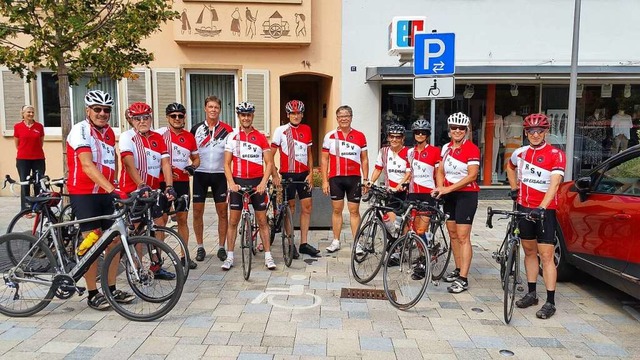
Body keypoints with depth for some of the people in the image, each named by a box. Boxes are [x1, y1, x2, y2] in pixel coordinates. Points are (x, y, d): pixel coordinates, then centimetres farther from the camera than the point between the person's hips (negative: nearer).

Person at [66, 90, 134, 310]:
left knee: (114, 240, 6)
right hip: (84, 194, -6)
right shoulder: (80, 130, -14)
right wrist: (112, 188, -37)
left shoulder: (109, 132, 8)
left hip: (106, 193, 7)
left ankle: (112, 289, 18)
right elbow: (87, 165, -27)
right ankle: (93, 295, 9)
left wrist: (114, 183, 14)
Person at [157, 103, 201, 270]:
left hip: (183, 182, 4)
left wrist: (193, 166, -2)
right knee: (162, 219, -2)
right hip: (164, 181, -4)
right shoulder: (161, 133, -5)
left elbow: (196, 158, 18)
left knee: (182, 219, 10)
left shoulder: (189, 137, 8)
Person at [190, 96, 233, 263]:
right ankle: (200, 247, 16)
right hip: (200, 174, 1)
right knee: (197, 211, 3)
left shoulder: (227, 129, 1)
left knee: (222, 212, 3)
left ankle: (221, 247, 15)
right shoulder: (196, 129, 5)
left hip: (219, 175, -1)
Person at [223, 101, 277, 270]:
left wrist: (263, 182, -12)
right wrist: (231, 183, -12)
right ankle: (230, 256, 15)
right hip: (238, 182, 1)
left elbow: (269, 163, 1)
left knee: (262, 220, 4)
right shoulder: (232, 137, 3)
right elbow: (227, 164, 2)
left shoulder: (261, 137, 2)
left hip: (257, 182, 0)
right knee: (233, 221, 4)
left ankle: (268, 256, 12)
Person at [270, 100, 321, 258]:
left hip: (304, 174, 4)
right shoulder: (281, 130, -5)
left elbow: (309, 153, 12)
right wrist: (275, 175, -13)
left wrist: (310, 173, 4)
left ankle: (304, 243, 15)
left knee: (307, 207, 5)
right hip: (288, 174, -4)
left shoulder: (306, 130, 7)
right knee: (290, 209, 3)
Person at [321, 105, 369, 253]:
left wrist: (366, 179, 3)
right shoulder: (330, 136, 4)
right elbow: (324, 159, 5)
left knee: (354, 211, 3)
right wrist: (325, 181, -1)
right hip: (335, 178, 0)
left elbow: (364, 159, 10)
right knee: (337, 210, 7)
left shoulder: (360, 136, 6)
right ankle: (336, 241, 17)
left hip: (354, 178, 0)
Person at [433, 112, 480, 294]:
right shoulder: (446, 148, 9)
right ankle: (458, 269, 27)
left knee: (463, 237, -7)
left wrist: (449, 188, -23)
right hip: (449, 195, 7)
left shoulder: (471, 149, -12)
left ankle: (463, 279, -3)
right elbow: (441, 171, 14)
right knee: (452, 234, 13)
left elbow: (472, 175, -19)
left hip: (466, 195, -7)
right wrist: (440, 187, -5)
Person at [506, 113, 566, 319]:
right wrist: (514, 188, 16)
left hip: (545, 210, -5)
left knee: (546, 256, -5)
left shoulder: (556, 155, -9)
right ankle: (531, 294, 24)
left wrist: (541, 207, -31)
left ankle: (550, 302, 1)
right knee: (529, 252, 13)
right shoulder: (520, 153, 6)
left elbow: (554, 184, -20)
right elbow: (510, 168, 28)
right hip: (524, 208, 5)